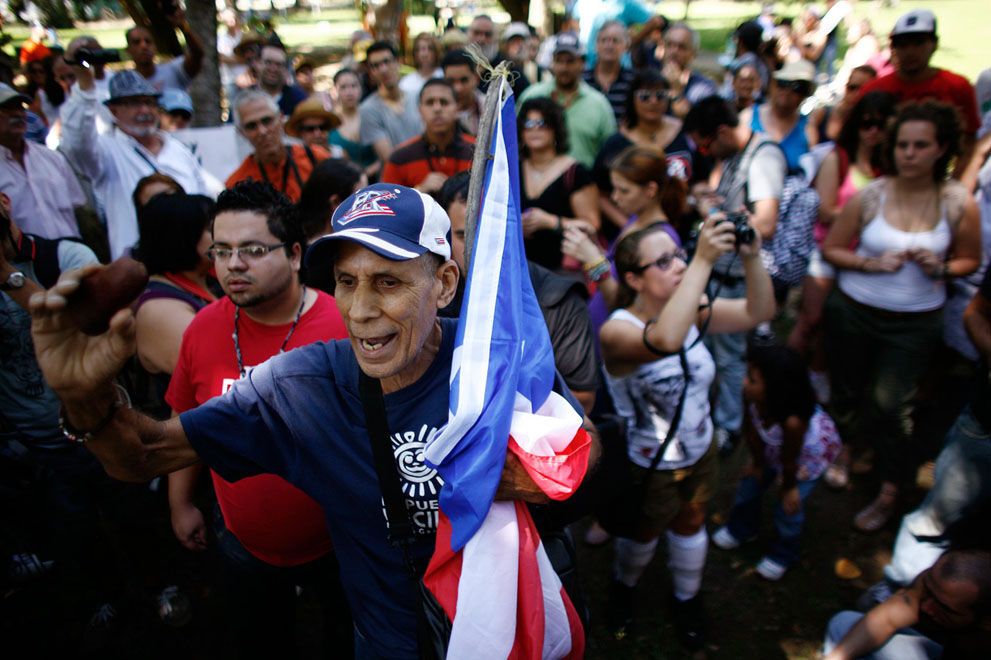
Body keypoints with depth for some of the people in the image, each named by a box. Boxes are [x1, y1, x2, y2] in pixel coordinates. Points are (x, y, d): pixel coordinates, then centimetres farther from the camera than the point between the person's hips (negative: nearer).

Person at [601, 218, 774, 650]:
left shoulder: (690, 311, -12)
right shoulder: (616, 331, -31)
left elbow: (759, 312, -14)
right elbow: (665, 340, -52)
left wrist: (751, 256, -30)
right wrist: (704, 260, -50)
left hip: (701, 454, 5)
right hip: (649, 468, -5)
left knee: (690, 526, 27)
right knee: (643, 535, 23)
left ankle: (687, 598, 57)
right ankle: (623, 587, 57)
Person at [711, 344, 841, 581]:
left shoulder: (793, 421, -48)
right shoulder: (751, 397, -35)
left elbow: (789, 460, -27)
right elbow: (750, 430, -14)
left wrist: (789, 488, -9)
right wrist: (758, 462, 1)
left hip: (812, 452, -5)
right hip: (773, 447, 5)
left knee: (788, 506, 2)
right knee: (751, 482, 15)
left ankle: (783, 554, 34)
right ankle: (742, 528, 46)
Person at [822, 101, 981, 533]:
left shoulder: (960, 205, -7)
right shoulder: (869, 196, -9)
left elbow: (969, 261, 5)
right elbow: (831, 249, -3)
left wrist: (940, 268, -17)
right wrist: (873, 263, -19)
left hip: (915, 322, -1)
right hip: (853, 311, 1)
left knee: (889, 405, -1)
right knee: (846, 393, 16)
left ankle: (890, 492, 16)